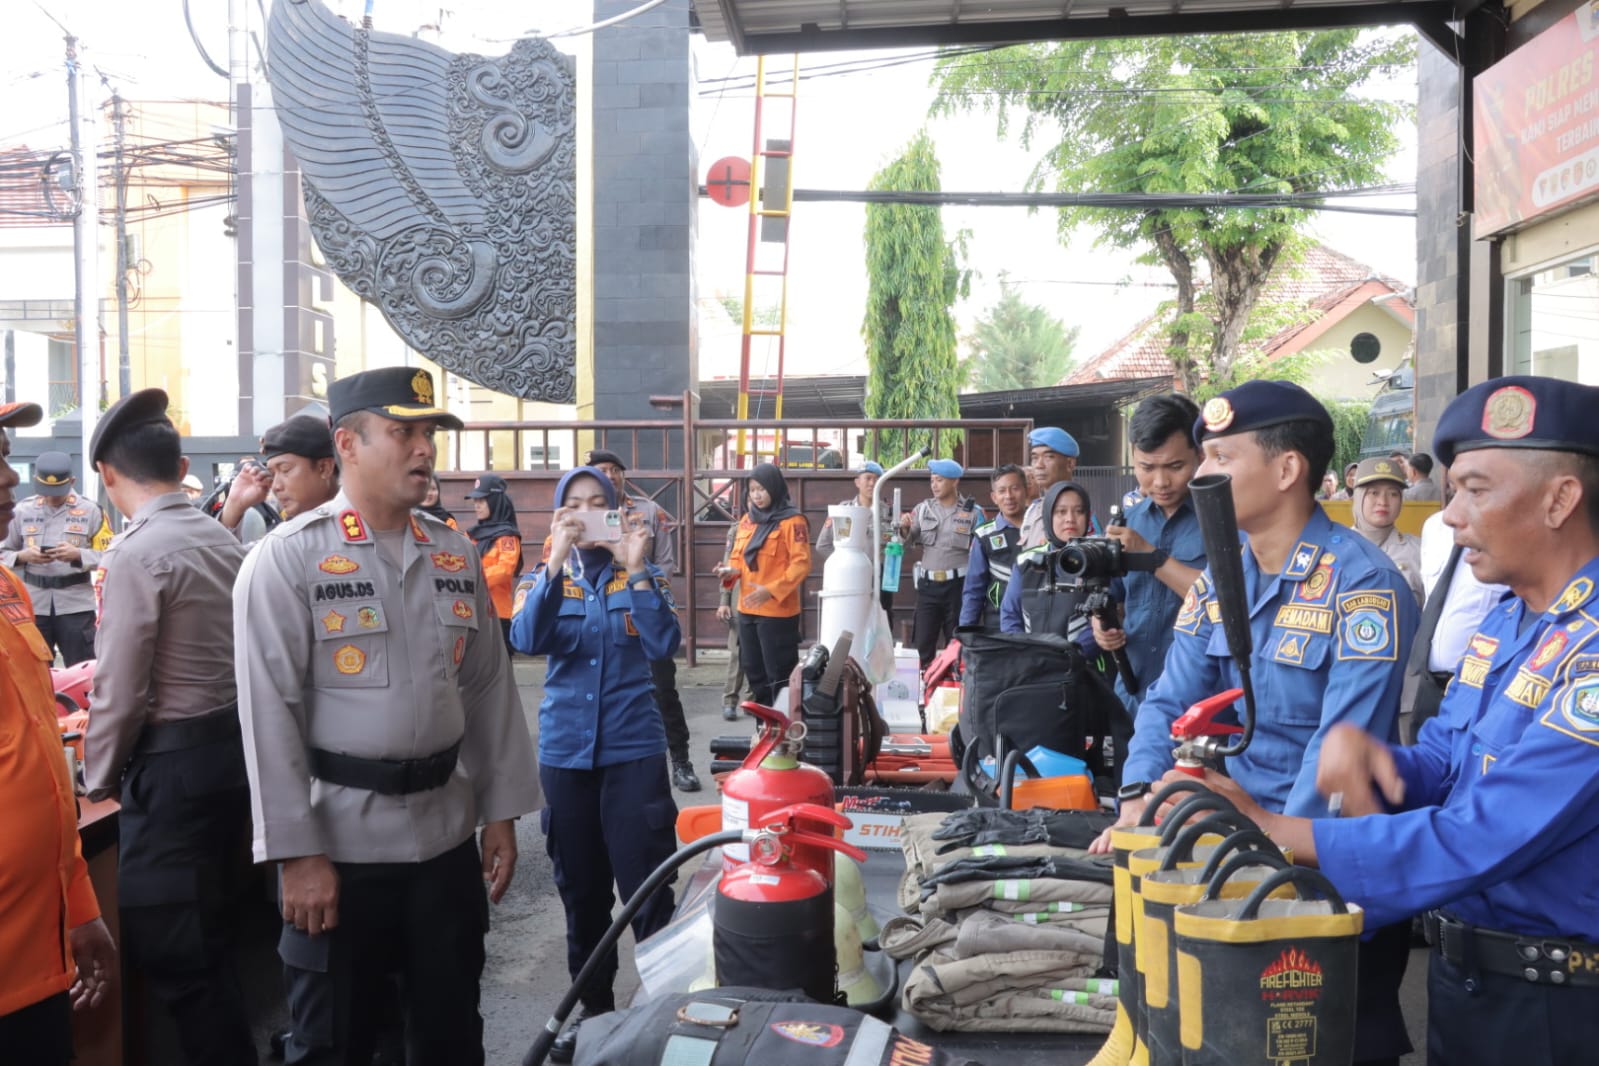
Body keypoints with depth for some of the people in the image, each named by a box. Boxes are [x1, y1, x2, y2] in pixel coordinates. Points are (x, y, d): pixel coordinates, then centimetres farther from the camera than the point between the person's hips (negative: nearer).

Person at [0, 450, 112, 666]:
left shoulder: (90, 510, 0)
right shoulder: (22, 510, 5)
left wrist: (77, 554, -18)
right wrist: (23, 556, -12)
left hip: (76, 605, -2)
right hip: (33, 605, 2)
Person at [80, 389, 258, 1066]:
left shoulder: (136, 553, -15)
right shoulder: (225, 542, 7)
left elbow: (120, 690, -14)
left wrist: (99, 780, -1)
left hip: (171, 763, -8)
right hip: (233, 746, 8)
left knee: (167, 947, 2)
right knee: (211, 937, 20)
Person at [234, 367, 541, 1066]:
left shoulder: (456, 556, 6)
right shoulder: (287, 559, -11)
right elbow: (268, 715, -13)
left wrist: (500, 812, 7)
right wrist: (296, 853, -15)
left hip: (448, 838, 5)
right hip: (338, 845, -4)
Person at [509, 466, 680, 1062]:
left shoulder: (641, 575, 0)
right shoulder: (546, 578, 4)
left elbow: (663, 647, -15)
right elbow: (525, 640, -17)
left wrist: (637, 569, -22)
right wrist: (557, 562, -25)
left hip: (633, 749, -2)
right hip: (565, 750, 2)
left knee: (646, 885, -3)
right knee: (580, 890, 13)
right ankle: (593, 1006, 30)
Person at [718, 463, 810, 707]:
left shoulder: (792, 521, -9)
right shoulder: (746, 520, 13)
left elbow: (801, 563, -15)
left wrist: (771, 590, -24)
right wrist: (729, 571, -5)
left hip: (778, 611, -7)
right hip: (747, 610, 8)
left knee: (779, 673, -3)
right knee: (754, 670, 14)